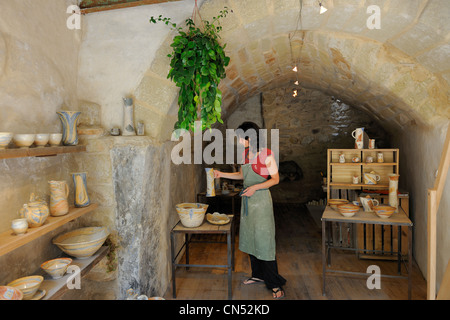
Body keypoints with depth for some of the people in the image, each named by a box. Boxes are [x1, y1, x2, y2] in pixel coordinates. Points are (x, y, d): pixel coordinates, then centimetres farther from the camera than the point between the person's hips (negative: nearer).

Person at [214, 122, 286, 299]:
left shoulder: (266, 154, -14)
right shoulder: (245, 153, 7)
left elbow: (275, 179, -11)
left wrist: (255, 187, -22)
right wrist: (222, 174, 12)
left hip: (261, 200, -7)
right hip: (247, 200, 7)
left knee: (263, 240, -4)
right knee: (250, 238, 14)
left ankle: (275, 284, 10)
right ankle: (258, 275, 31)